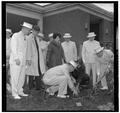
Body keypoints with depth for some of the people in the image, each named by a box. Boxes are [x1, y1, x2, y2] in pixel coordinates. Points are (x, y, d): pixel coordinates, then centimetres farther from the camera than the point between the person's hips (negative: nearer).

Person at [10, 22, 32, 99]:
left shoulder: (25, 38, 15)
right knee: (15, 78, -2)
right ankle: (15, 94, 6)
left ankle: (20, 92, 20)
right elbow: (13, 48, -11)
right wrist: (16, 59, -17)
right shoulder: (16, 35, -4)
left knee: (22, 77, 9)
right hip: (16, 61, -7)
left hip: (23, 61, 7)